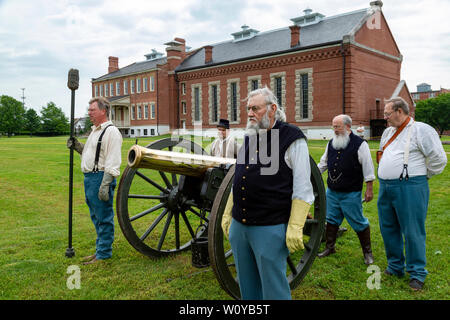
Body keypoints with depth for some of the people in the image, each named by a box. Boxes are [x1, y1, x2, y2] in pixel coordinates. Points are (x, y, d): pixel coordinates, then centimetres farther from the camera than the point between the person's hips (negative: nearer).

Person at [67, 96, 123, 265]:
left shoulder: (111, 132, -12)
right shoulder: (95, 130, 19)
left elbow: (113, 163, -19)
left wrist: (105, 185, -24)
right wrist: (77, 146, 11)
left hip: (101, 177, -10)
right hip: (89, 177, 10)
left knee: (104, 218, -1)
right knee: (96, 217, 17)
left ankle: (103, 254, 8)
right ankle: (100, 250, 29)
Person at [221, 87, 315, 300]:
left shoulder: (292, 138, -8)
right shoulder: (248, 138, 13)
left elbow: (302, 189, -11)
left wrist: (295, 227, -17)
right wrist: (227, 213, 19)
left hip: (270, 229, -6)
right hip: (239, 226, 7)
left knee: (273, 287, 6)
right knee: (247, 286, 19)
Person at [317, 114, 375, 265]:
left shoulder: (359, 144, -9)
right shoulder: (331, 143, 10)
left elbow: (368, 168, -9)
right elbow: (323, 163, 20)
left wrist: (369, 189, -11)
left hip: (351, 193, -6)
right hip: (331, 191, 6)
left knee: (358, 222, 3)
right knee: (331, 220, 14)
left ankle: (367, 252, 18)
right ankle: (330, 247, 29)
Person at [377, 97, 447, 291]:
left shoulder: (421, 130, -8)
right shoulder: (388, 132, 15)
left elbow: (439, 159, -8)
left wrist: (421, 175, 2)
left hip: (409, 189, -8)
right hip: (385, 187, 8)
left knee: (412, 232, 0)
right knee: (388, 229, 13)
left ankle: (417, 274, 14)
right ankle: (395, 267, 29)